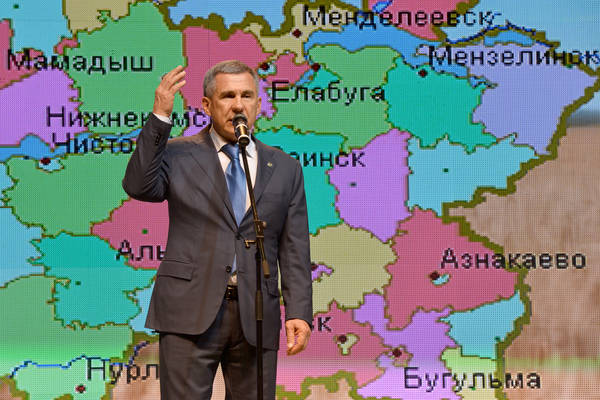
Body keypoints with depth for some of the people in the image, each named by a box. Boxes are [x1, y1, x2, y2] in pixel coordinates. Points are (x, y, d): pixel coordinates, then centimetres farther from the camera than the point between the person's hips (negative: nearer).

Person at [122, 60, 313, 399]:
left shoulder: (285, 168, 12)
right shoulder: (179, 155, 6)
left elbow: (295, 250, 9)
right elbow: (139, 187, -13)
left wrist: (299, 312, -1)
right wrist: (160, 117, -16)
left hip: (257, 318, 3)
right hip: (191, 312, -2)